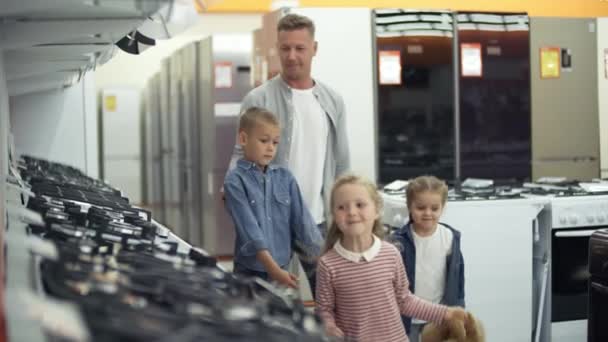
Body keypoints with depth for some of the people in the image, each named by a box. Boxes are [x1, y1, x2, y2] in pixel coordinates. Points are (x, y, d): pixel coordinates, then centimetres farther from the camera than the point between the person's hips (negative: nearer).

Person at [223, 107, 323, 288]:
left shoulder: (285, 177, 5)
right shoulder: (235, 181, -8)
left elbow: (301, 219, 2)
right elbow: (249, 229, -17)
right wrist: (273, 268, -25)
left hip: (282, 269, 4)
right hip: (250, 272, -4)